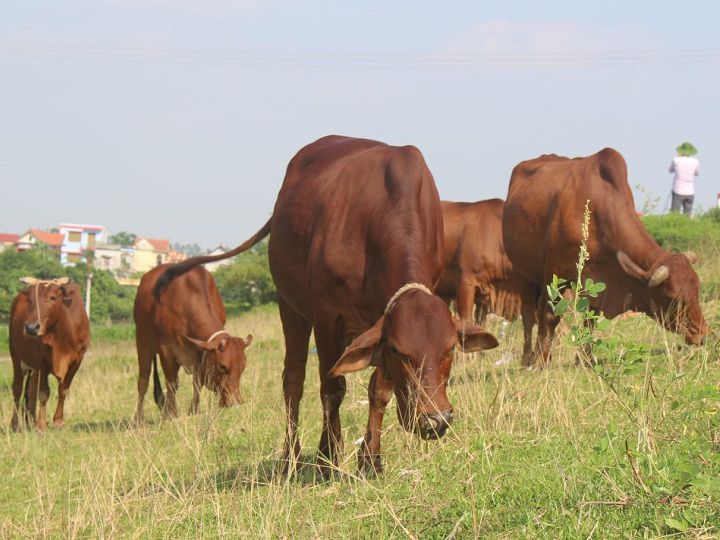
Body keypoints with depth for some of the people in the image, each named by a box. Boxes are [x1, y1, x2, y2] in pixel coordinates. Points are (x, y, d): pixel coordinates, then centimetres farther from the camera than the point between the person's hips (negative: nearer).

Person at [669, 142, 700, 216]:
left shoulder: (676, 160, -10)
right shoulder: (695, 162, -6)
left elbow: (671, 170, 10)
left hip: (678, 191, -2)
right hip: (690, 192, 2)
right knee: (687, 216, 9)